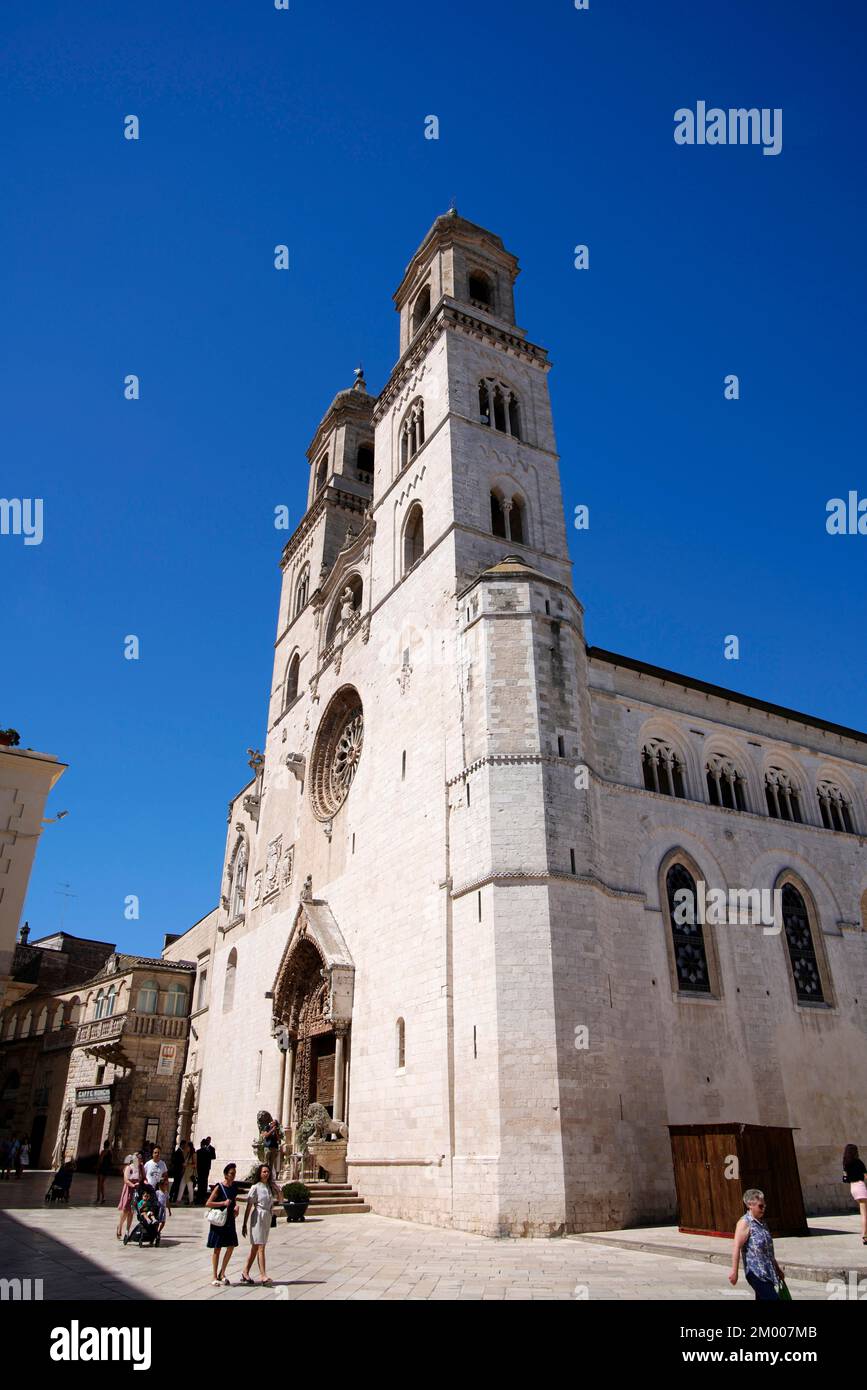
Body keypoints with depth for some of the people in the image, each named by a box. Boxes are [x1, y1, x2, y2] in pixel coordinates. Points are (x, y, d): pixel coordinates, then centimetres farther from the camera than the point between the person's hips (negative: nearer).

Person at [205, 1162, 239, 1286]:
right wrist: (223, 1203, -22)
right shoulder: (219, 1187, -14)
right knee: (217, 1249, 4)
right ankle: (215, 1277, 16)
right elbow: (208, 1203, -16)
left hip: (230, 1220, 6)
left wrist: (235, 1207, 0)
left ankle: (222, 1273, 20)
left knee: (231, 1246, 4)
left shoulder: (234, 1186, 5)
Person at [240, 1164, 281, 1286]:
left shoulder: (270, 1186, 8)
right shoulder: (256, 1187, -9)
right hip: (258, 1217, -7)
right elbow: (249, 1206, -9)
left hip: (268, 1218, 7)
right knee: (260, 1247, -10)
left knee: (255, 1247, 13)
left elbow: (279, 1199, 15)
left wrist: (277, 1188, -1)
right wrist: (244, 1224, -9)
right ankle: (263, 1276, -13)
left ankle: (245, 1273, 23)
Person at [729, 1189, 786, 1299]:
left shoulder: (761, 1222, 13)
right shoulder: (745, 1223, -13)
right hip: (755, 1272, -8)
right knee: (772, 1298, -15)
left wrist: (777, 1268, 29)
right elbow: (737, 1248, -17)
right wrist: (734, 1272, -20)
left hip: (767, 1272, 8)